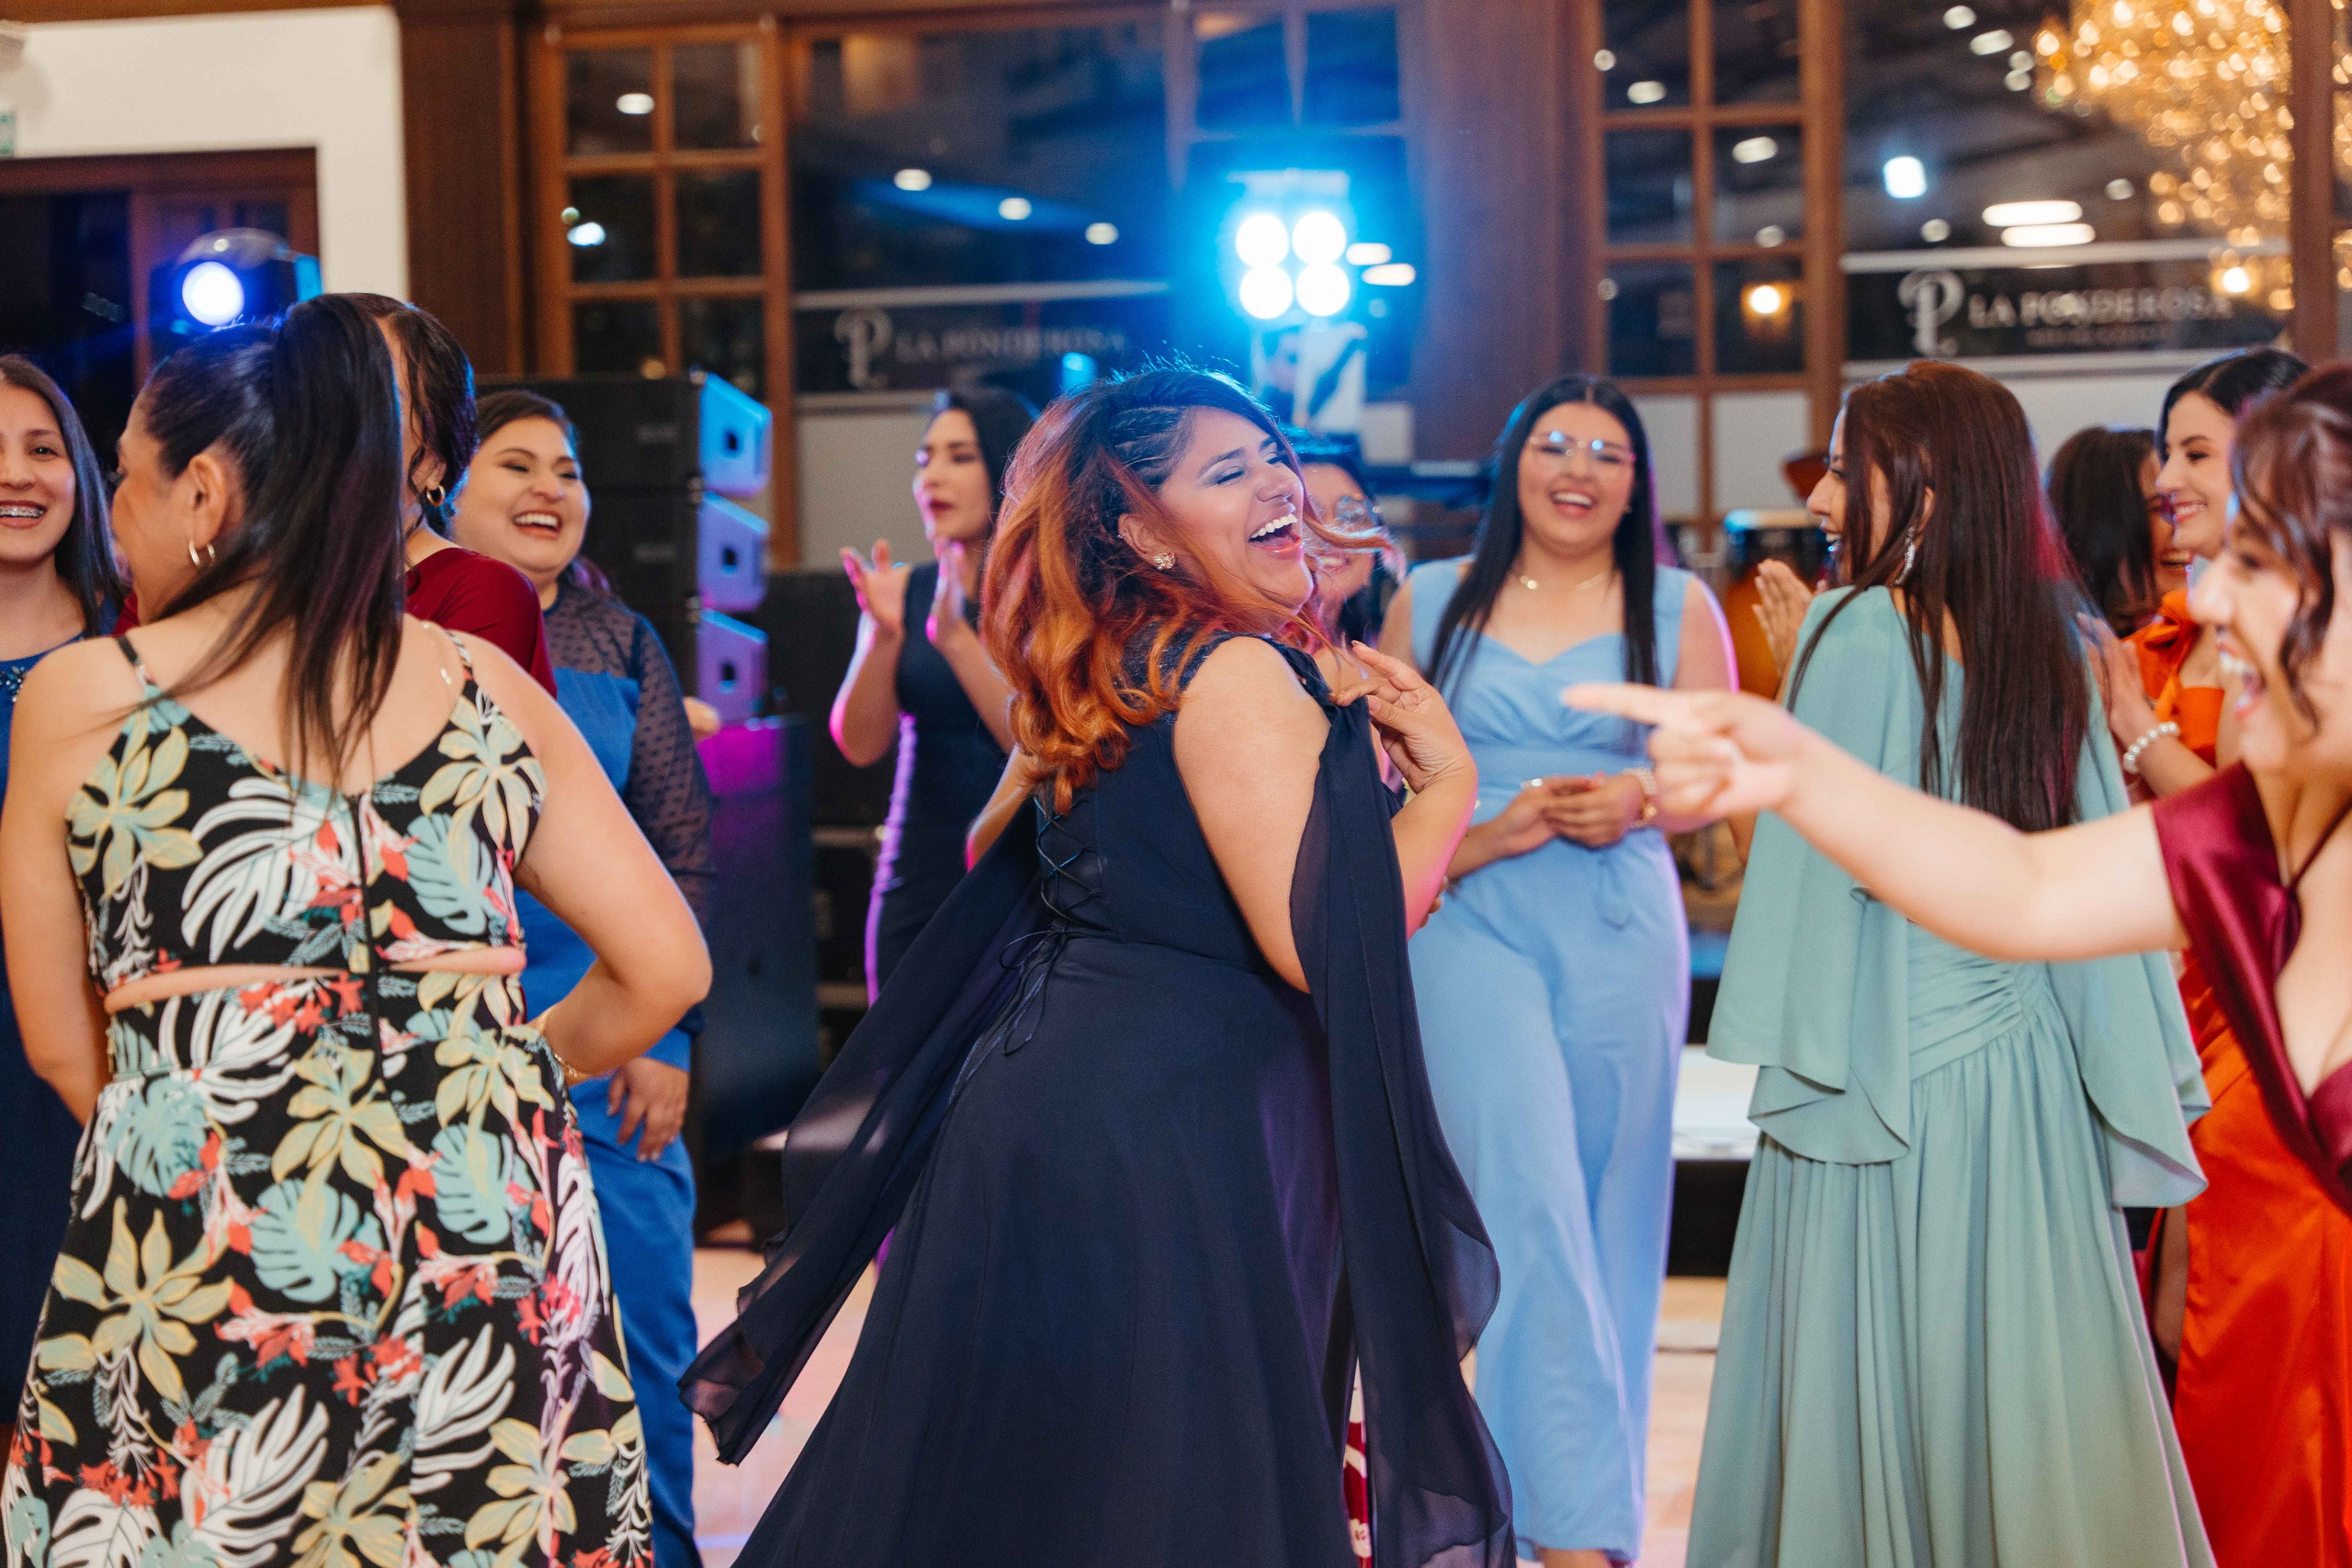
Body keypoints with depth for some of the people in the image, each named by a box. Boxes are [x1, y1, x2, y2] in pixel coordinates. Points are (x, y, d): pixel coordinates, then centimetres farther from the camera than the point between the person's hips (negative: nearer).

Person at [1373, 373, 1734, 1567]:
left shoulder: (1678, 607, 9)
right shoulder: (1432, 601, 10)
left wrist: (1639, 800, -12)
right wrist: (1470, 838, -9)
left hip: (1621, 933, 1)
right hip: (1470, 929, -1)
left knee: (1610, 1214, 6)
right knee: (1530, 1200, -14)